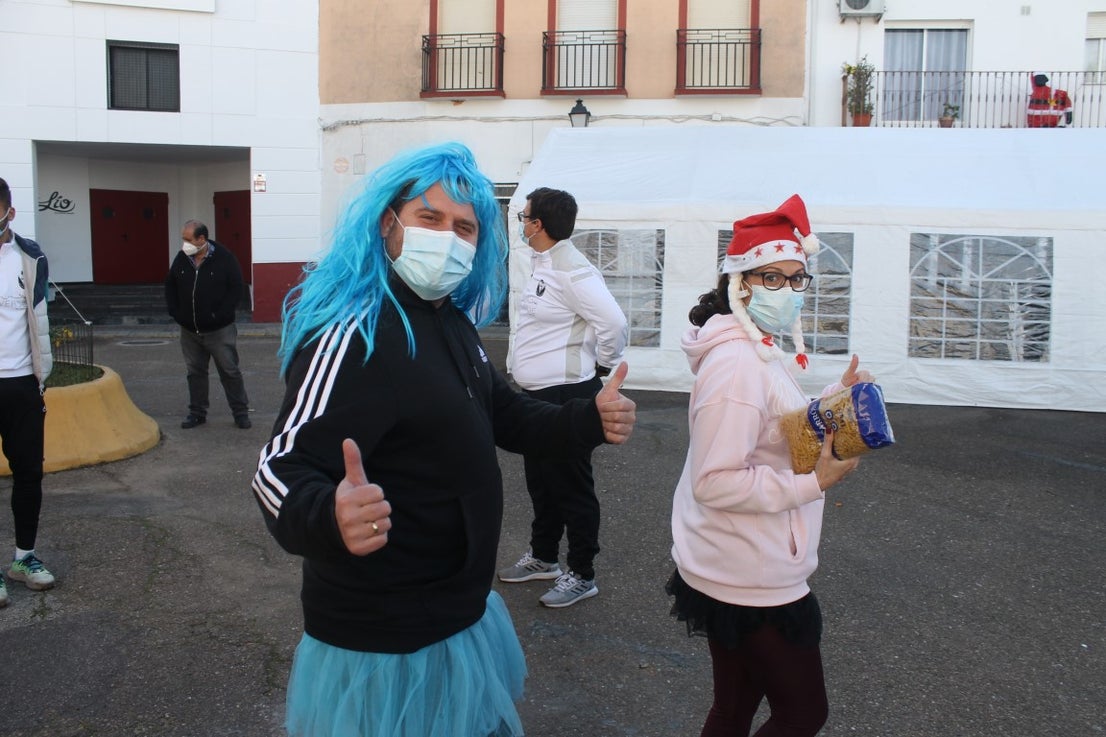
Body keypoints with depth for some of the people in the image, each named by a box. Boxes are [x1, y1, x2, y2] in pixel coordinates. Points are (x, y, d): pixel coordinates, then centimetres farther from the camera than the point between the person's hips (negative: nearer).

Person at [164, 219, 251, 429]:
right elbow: (170, 286, 15)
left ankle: (241, 412, 11)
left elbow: (236, 290, -11)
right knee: (195, 372, 13)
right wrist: (175, 313, 3)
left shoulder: (224, 258, -11)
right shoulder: (181, 259, 3)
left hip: (220, 330, -4)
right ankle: (197, 412, 23)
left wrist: (220, 316, -16)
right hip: (189, 330, 5)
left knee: (230, 371, 1)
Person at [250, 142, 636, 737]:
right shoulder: (355, 332, -23)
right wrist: (329, 516, -52)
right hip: (386, 644, -9)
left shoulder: (451, 322, 6)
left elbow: (505, 415, 17)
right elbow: (283, 467, -30)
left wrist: (589, 421, 1)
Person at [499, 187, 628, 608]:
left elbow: (614, 324, -25)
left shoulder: (572, 271, -20)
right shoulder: (542, 265, 11)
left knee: (572, 488, 1)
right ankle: (543, 558, 38)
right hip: (537, 394, 10)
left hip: (566, 396, -10)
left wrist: (603, 366, -12)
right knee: (540, 482, 21)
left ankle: (582, 576, 15)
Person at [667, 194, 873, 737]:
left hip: (735, 572, 10)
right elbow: (714, 483, -27)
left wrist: (833, 404, 7)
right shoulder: (737, 365, -24)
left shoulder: (756, 354, 10)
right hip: (752, 585, -10)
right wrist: (813, 483, -24)